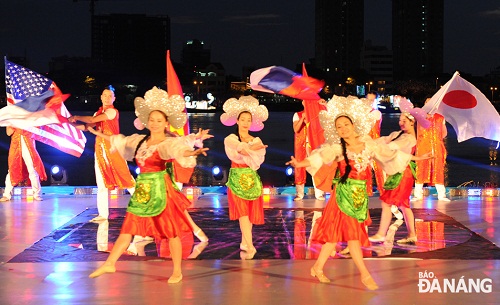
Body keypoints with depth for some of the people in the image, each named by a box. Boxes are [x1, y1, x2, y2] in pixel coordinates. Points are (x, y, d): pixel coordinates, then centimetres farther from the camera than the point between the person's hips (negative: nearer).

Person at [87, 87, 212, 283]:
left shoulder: (169, 143, -8)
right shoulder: (139, 140, 10)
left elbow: (180, 151, -30)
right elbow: (118, 141, 26)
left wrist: (193, 152, -51)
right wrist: (99, 134, 33)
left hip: (160, 189, -6)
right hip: (142, 189, 6)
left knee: (171, 231, -1)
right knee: (128, 228, 10)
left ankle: (177, 272, 8)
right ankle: (109, 264, 16)